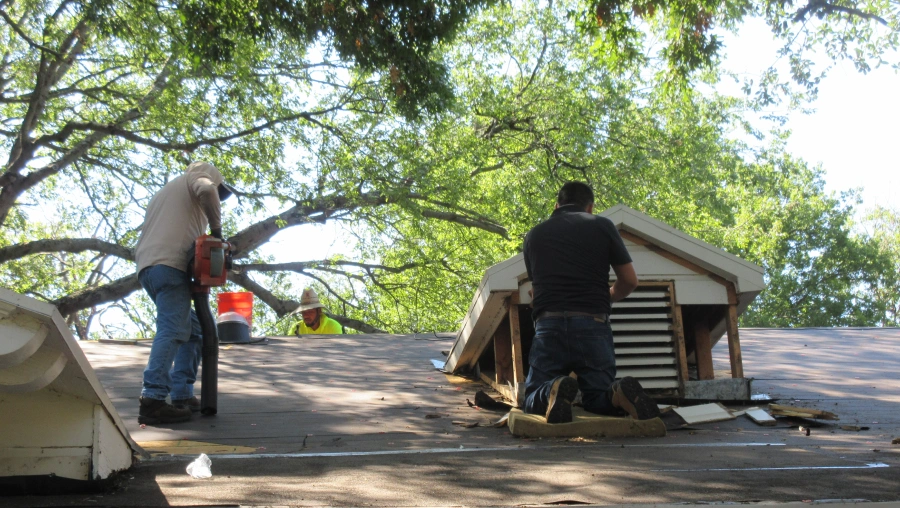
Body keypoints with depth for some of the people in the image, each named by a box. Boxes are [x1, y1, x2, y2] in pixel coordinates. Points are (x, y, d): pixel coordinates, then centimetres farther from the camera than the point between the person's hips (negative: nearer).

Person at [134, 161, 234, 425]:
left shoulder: (163, 192, 36)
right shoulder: (195, 178, 12)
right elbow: (207, 191, -13)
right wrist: (216, 229, -3)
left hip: (146, 266, 9)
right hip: (170, 264, -9)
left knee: (192, 329, 14)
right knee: (172, 331, -18)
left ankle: (182, 396, 6)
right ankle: (153, 399, -30)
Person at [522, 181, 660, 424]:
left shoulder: (534, 235, 15)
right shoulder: (602, 226, 9)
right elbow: (630, 280, 10)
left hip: (549, 325, 0)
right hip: (593, 326, 0)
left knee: (534, 400, 11)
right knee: (598, 399, 15)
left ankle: (551, 392, -24)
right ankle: (619, 393, -20)